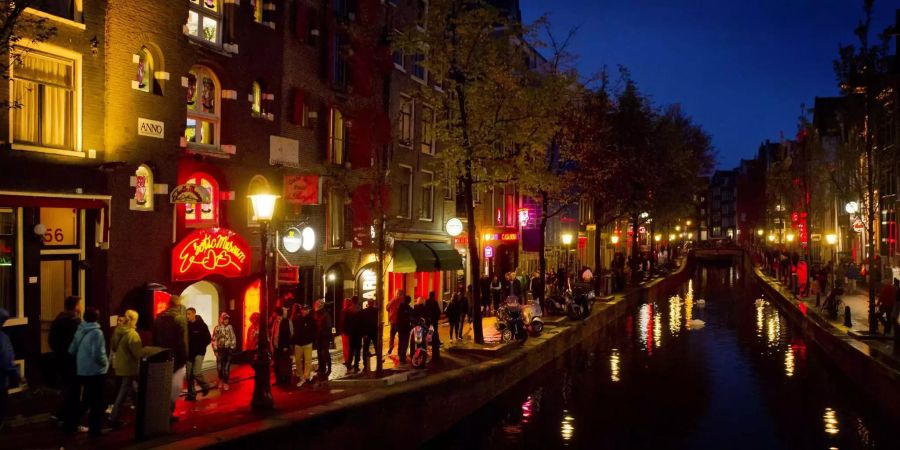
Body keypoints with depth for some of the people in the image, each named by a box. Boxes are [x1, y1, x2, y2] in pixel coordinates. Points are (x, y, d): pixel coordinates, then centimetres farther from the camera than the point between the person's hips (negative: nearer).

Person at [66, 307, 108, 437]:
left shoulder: (79, 330, 3)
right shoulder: (96, 332, -19)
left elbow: (71, 350, 8)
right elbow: (98, 355, -25)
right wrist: (106, 363, -7)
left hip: (82, 371, 7)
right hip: (95, 372, -7)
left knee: (85, 399, 21)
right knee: (97, 402, 6)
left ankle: (70, 425, 25)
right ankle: (95, 429, 12)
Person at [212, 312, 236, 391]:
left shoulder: (230, 327, 0)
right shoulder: (217, 328, -4)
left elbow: (233, 338, 3)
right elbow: (214, 340, -3)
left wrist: (232, 348, -2)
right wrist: (215, 350, -6)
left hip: (228, 350, 1)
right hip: (220, 350, 0)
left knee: (227, 367, 2)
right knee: (219, 366, 1)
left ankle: (225, 382, 14)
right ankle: (221, 380, 27)